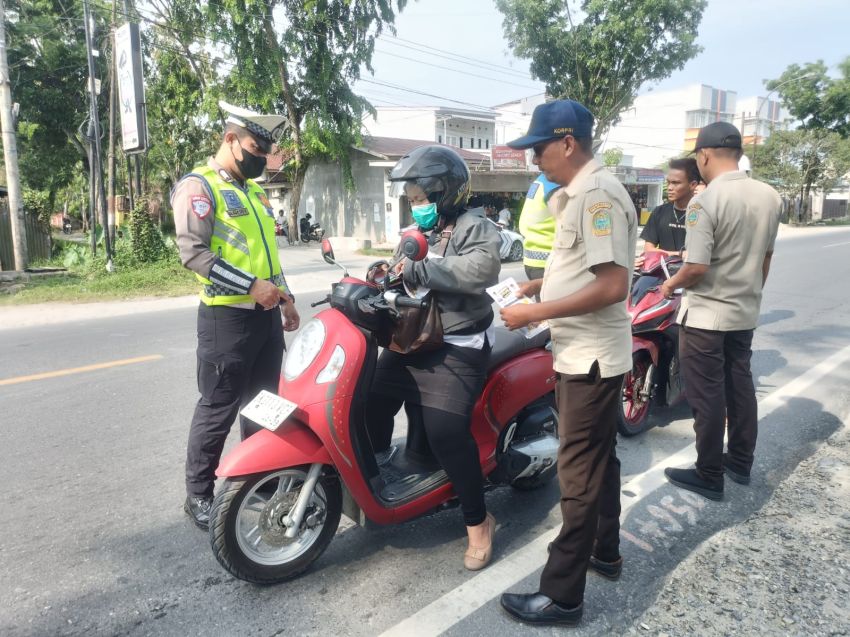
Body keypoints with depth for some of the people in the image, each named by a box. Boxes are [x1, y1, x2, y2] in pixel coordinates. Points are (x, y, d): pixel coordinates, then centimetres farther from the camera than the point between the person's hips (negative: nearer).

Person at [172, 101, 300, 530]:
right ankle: (198, 494, 14)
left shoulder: (254, 192, 19)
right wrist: (250, 286, -21)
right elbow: (193, 253, -18)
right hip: (227, 316, -8)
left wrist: (285, 296, 17)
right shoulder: (198, 186, -8)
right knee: (219, 409, -1)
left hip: (267, 315, 8)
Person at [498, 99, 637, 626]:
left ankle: (562, 595, 10)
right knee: (598, 458, 20)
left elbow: (613, 285, -26)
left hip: (590, 355, -10)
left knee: (579, 472, -3)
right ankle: (604, 552, 38)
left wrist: (536, 314, -23)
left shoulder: (597, 193, -19)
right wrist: (543, 284, 10)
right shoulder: (581, 193, 13)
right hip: (588, 352, 10)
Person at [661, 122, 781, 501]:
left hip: (706, 315, -7)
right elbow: (766, 256, 12)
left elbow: (697, 267, -24)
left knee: (707, 396, 2)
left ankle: (709, 476, 14)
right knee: (740, 386, 18)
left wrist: (671, 285, -5)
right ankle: (740, 463, 31)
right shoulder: (769, 196, 3)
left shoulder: (705, 202, -20)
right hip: (745, 312, 7)